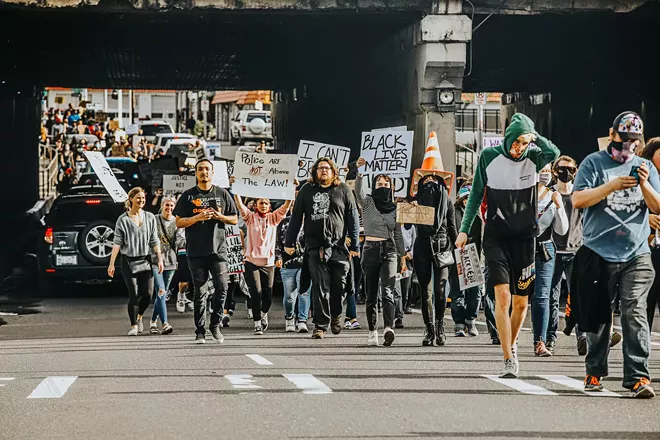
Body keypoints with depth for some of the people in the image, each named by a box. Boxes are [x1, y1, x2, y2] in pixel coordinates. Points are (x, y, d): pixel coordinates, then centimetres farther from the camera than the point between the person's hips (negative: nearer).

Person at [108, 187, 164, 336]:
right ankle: (134, 325, 5)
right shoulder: (123, 219, -1)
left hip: (145, 260, 3)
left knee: (147, 294, -4)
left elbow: (154, 241, 10)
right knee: (134, 294, -6)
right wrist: (112, 263, -7)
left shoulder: (150, 217, 9)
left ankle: (139, 317, 25)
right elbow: (117, 243, -2)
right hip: (129, 261, -3)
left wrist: (160, 258, 1)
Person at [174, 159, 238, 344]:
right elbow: (179, 223, 3)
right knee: (200, 292, 2)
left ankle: (215, 325, 6)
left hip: (218, 250, 1)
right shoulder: (188, 196, 8)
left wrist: (220, 217, -7)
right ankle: (200, 331, 6)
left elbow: (235, 219, 14)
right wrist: (198, 217, -12)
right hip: (196, 251, -1)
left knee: (222, 287, -10)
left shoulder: (222, 194, 11)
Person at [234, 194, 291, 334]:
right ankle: (257, 324, -3)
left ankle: (263, 314, 37)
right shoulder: (251, 217, 3)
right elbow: (240, 206, -12)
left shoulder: (273, 218, 7)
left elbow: (285, 207, -7)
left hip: (268, 263, 2)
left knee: (268, 296, 6)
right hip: (252, 262, -2)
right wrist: (236, 192, -27)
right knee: (256, 293, -12)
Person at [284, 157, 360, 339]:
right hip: (315, 247, 0)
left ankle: (335, 315, 27)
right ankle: (320, 325, -1)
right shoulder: (307, 190, 11)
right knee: (320, 287, -5)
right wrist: (289, 242, 10)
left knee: (339, 286, 2)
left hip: (339, 247, 0)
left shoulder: (343, 190, 8)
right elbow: (296, 217, 14)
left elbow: (352, 218, 7)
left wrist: (354, 244, 2)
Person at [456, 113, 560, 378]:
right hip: (496, 236, -2)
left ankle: (511, 345, 33)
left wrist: (533, 135, -16)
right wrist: (465, 229, 4)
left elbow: (553, 153, -24)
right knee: (502, 295, -16)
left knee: (521, 302, 7)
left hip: (525, 238, 2)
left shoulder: (533, 158, -1)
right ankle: (509, 359, -16)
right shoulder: (489, 157, -2)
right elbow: (476, 195, 7)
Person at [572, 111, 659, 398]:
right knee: (597, 316, 6)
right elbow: (578, 200, -6)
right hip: (598, 253, -1)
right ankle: (594, 372, 21)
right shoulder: (594, 163, 5)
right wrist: (612, 186, -15)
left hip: (636, 255, 1)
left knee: (635, 313, -12)